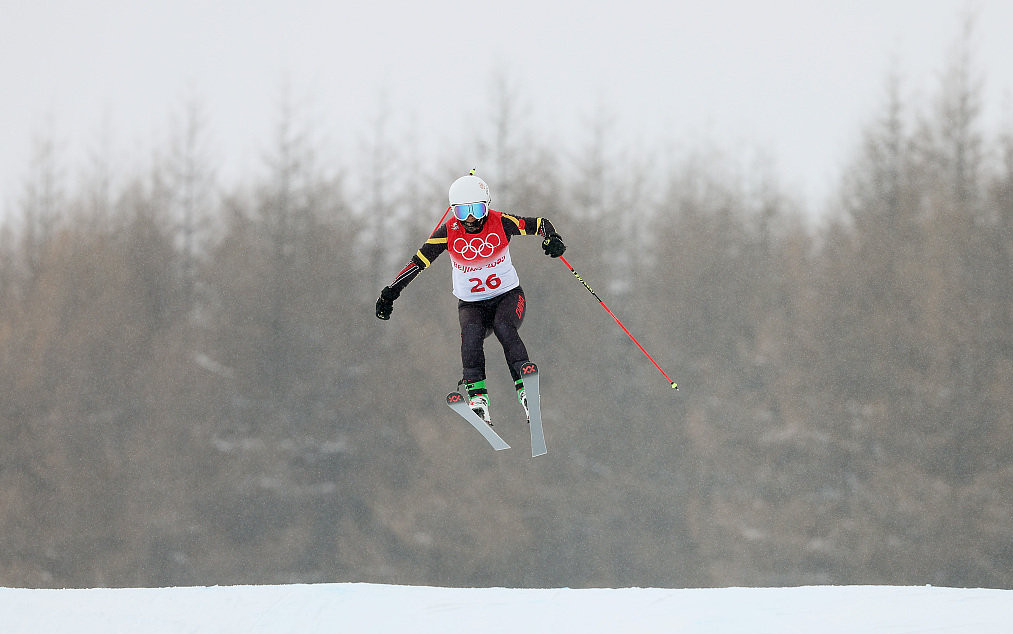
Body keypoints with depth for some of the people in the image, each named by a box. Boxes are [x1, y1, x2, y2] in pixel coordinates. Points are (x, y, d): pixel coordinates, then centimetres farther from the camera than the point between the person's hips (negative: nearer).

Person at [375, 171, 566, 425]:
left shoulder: (501, 223, -13)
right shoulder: (449, 231, -11)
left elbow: (539, 224, -5)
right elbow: (419, 261, -7)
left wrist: (551, 239, -27)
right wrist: (391, 292, -11)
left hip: (508, 296, -1)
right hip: (471, 304, 1)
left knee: (503, 328, -32)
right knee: (471, 332, -31)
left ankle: (525, 387, -31)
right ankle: (477, 395, -32)